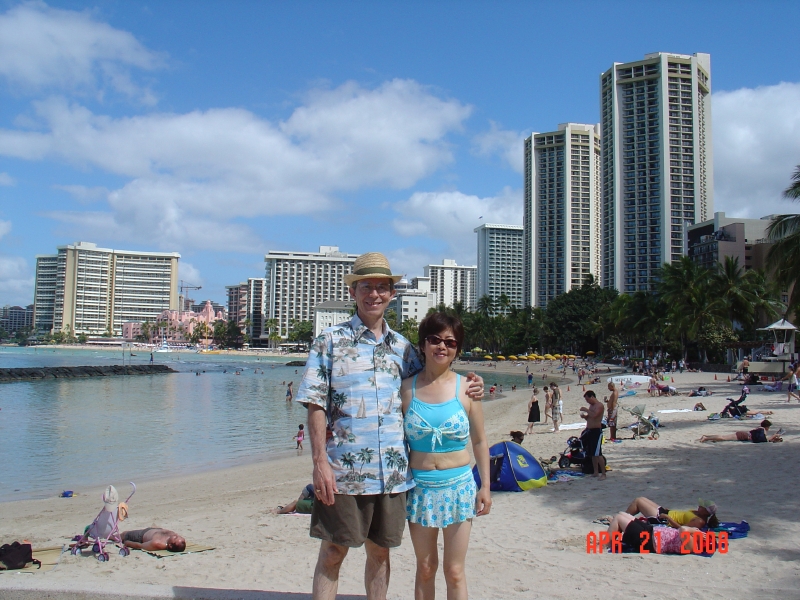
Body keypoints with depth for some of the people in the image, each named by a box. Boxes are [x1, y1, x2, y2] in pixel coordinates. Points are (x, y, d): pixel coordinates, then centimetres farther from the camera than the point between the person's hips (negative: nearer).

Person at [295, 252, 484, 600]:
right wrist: (320, 462, -14)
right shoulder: (330, 342, -2)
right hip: (343, 470, -3)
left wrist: (464, 390, 1)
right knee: (333, 552, 4)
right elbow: (316, 406, -6)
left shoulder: (402, 347, 10)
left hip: (392, 472, 4)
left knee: (380, 551, 14)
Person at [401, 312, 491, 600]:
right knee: (425, 568, 11)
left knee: (454, 571, 6)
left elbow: (480, 441, 4)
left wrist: (485, 486, 1)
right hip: (419, 486, 1)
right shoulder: (407, 389, -2)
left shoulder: (466, 388, -3)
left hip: (459, 486, -1)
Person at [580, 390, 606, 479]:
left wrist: (586, 410, -18)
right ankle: (596, 472, 19)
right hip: (589, 430, 10)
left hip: (596, 431, -10)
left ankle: (603, 474, -7)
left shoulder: (599, 405, -12)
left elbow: (594, 415, -29)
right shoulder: (591, 406, 17)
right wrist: (585, 416, 5)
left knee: (598, 454, -11)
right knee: (592, 454, 12)